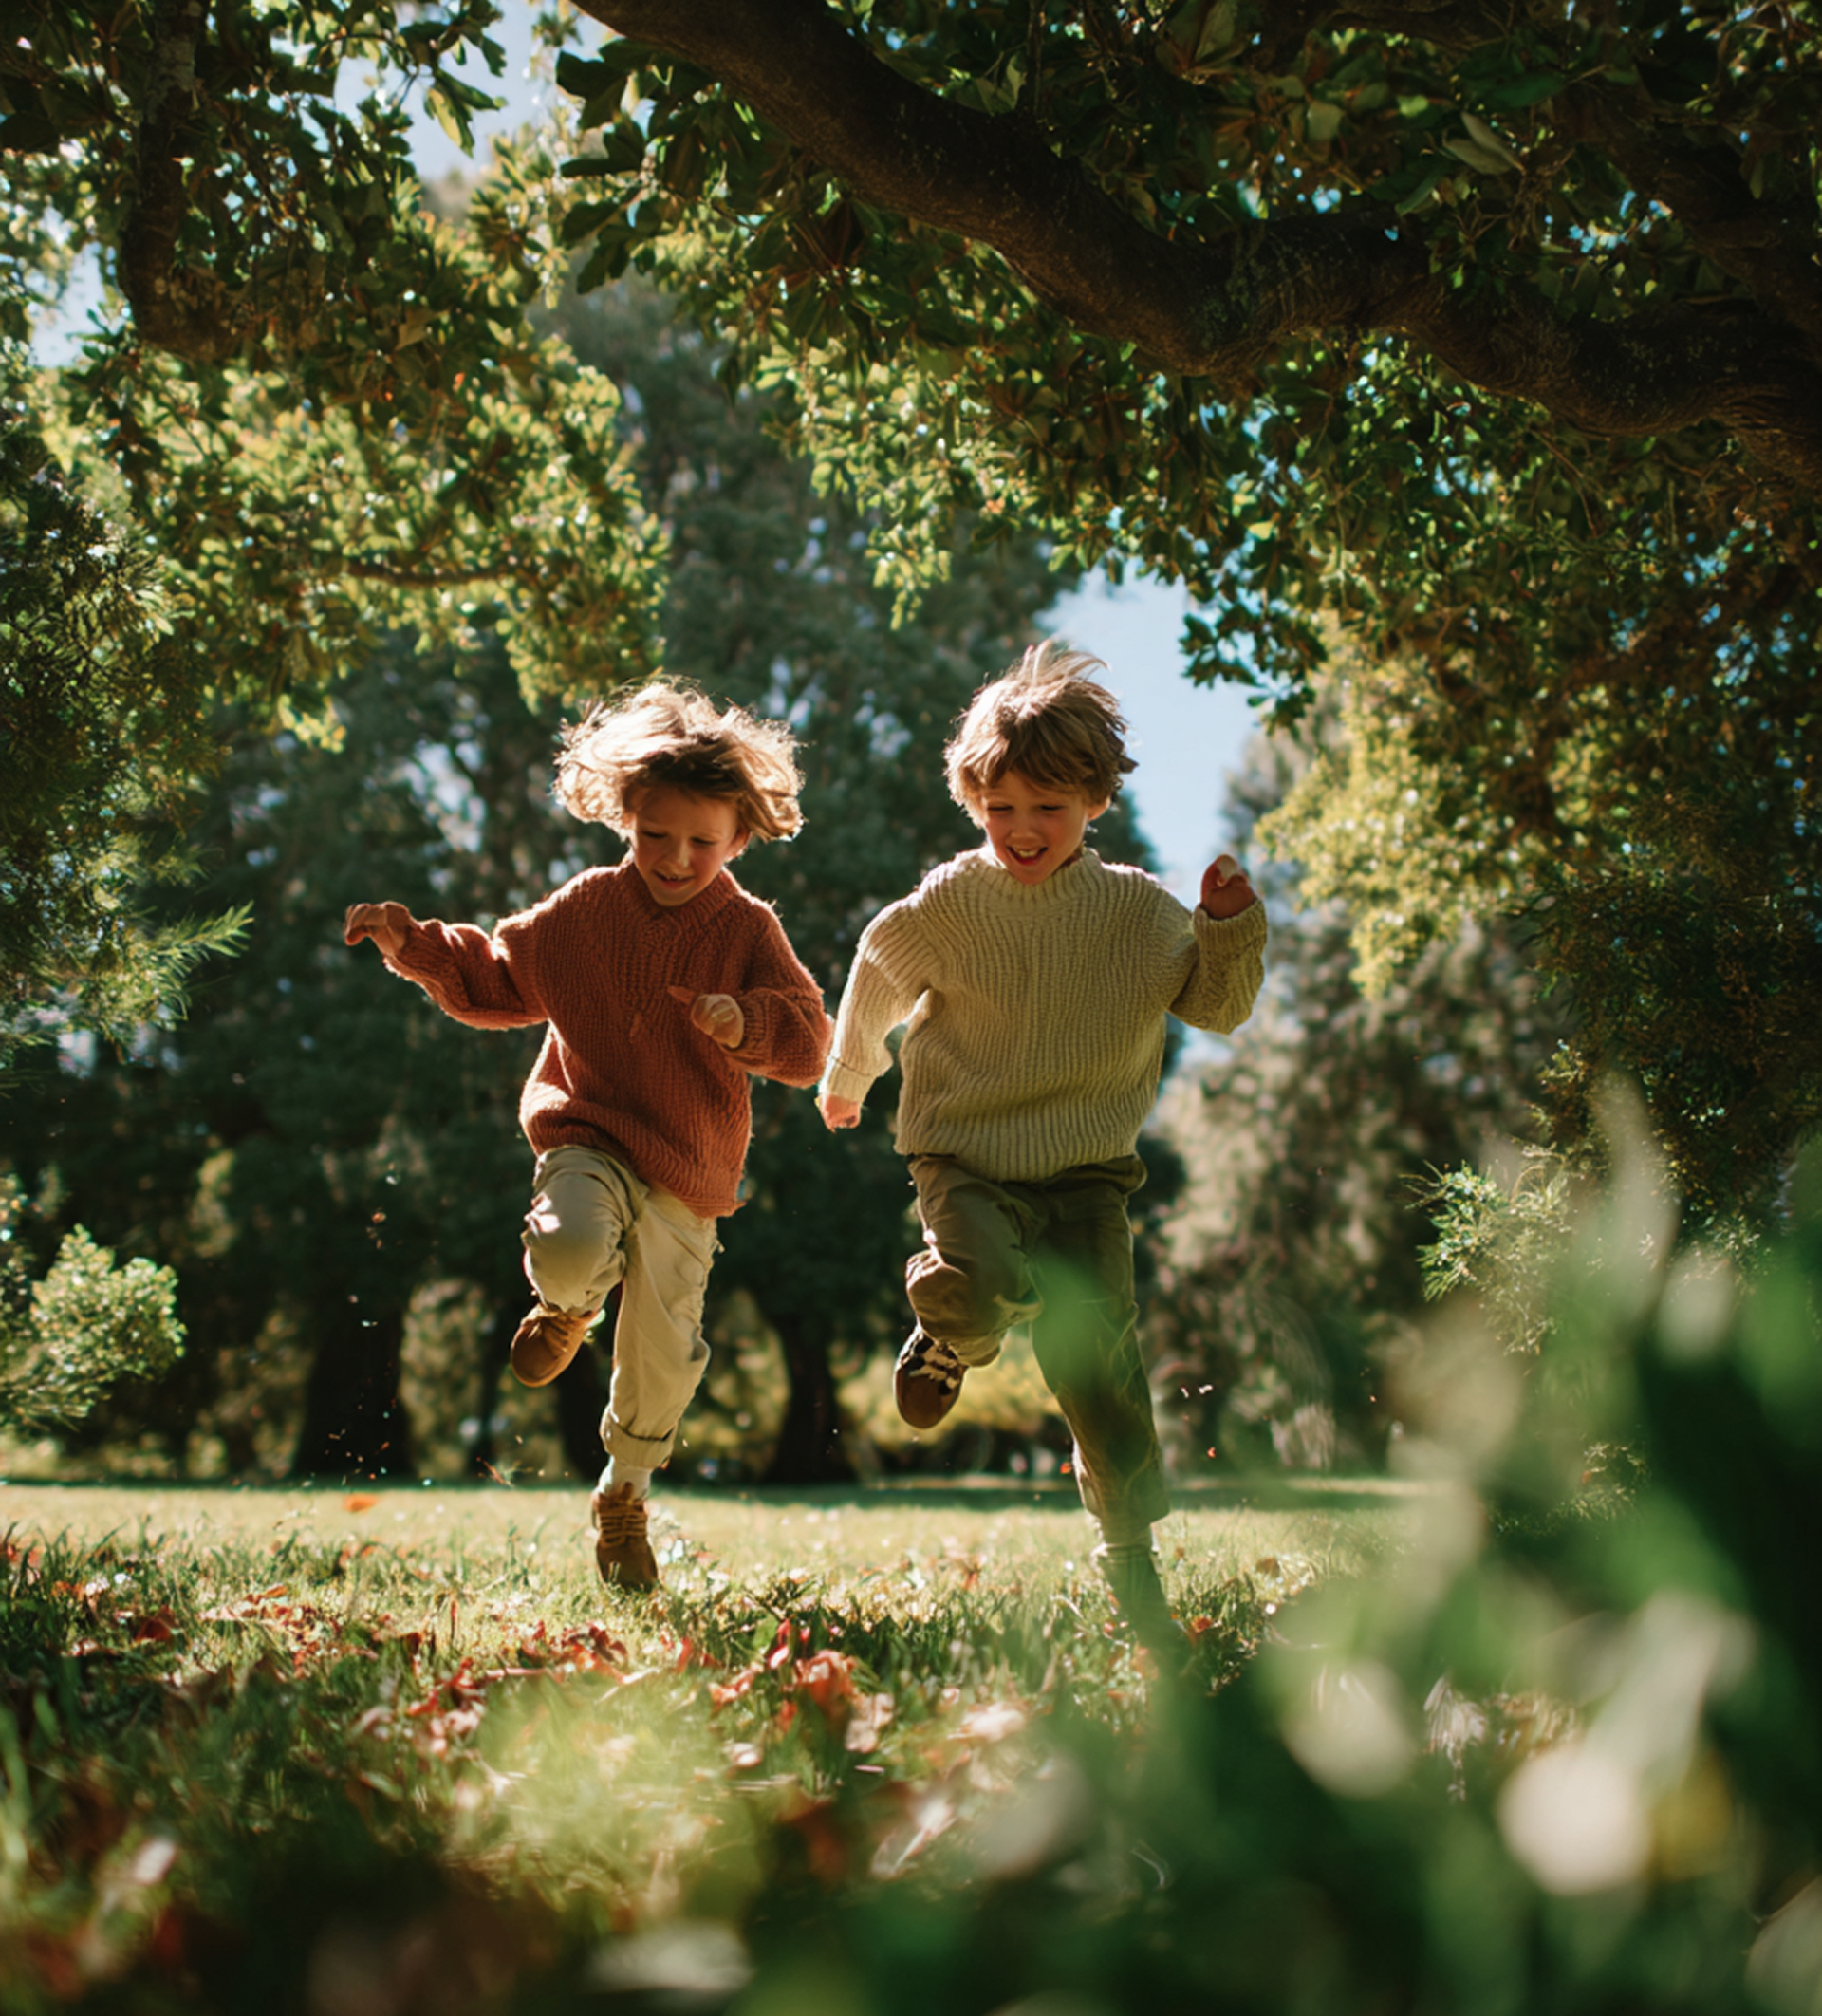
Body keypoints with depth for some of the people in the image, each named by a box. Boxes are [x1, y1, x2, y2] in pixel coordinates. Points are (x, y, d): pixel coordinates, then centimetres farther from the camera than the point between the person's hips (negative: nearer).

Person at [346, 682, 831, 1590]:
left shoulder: (748, 930, -2)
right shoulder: (582, 910, 1)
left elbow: (806, 1040, -7)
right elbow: (494, 979, 12)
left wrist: (749, 1024, -29)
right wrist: (414, 944, -2)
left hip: (687, 1172, 1)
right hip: (587, 1134, -1)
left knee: (663, 1360, 6)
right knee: (571, 1250, -34)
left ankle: (623, 1496, 36)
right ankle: (566, 1309, 8)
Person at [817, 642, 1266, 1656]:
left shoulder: (1140, 911, 0)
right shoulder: (944, 907, -3)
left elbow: (1221, 1005, 9)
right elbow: (876, 981, 16)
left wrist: (1233, 926, -10)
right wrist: (847, 1078, 31)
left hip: (1086, 1168, 1)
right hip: (966, 1157, -1)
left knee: (1099, 1351, -8)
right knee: (981, 1288, -31)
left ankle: (1133, 1557, 9)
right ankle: (952, 1337, 10)